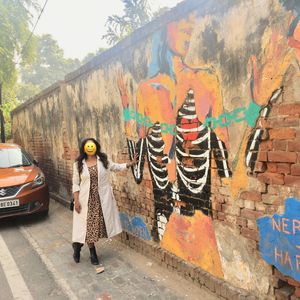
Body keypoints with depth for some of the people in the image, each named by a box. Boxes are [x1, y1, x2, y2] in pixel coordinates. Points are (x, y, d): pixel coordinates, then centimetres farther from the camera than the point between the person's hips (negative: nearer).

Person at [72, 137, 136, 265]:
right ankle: (92, 252, 24)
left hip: (102, 198, 2)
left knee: (99, 223, 6)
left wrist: (131, 163, 2)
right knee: (89, 224, 1)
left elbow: (117, 167, 12)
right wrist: (76, 200, -5)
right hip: (87, 199, -1)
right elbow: (76, 184, 0)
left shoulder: (104, 160, 0)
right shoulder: (78, 164, -2)